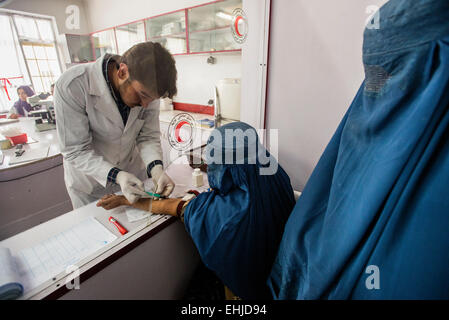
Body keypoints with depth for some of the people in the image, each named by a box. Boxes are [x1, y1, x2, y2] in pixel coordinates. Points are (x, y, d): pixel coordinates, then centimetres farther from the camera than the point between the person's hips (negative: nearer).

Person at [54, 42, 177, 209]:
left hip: (133, 176, 3)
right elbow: (75, 150, -23)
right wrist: (116, 176, -37)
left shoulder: (148, 88, -16)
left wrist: (155, 168, -28)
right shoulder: (71, 86, -26)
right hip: (89, 181, -2)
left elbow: (149, 136, -11)